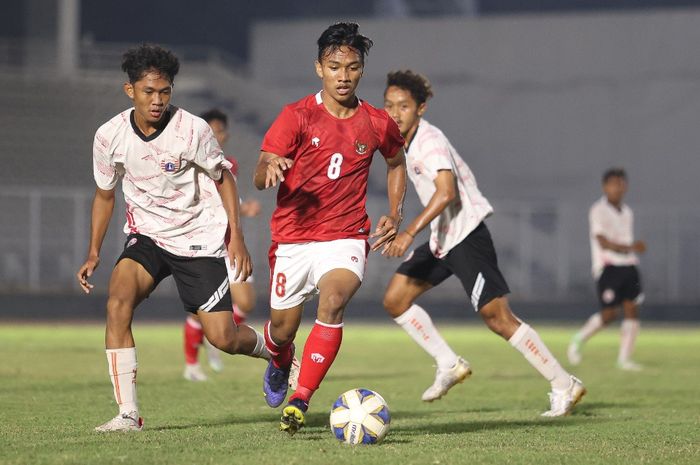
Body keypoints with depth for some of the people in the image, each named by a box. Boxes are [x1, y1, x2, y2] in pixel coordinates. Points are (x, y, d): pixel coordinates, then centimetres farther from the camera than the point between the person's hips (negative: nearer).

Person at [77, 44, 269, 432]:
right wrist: (93, 253, 5)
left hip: (199, 240, -2)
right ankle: (128, 414, -23)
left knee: (223, 338, -6)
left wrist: (236, 236, -9)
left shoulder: (193, 130, -16)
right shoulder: (110, 135, -8)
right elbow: (104, 194, 8)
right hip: (145, 237, 2)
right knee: (118, 300, -27)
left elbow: (223, 179, -1)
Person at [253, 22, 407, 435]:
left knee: (333, 301, -30)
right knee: (283, 330, 9)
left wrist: (394, 214, 11)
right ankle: (280, 362, 49)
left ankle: (300, 401, -27)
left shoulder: (377, 124, 2)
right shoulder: (297, 116, -6)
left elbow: (396, 162, 24)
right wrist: (270, 169, -36)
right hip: (293, 239, 0)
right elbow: (259, 178, -12)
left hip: (346, 238, 0)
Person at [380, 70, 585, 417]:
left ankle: (564, 385, -4)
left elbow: (446, 192, -32)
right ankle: (449, 365, 10)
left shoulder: (429, 141, -18)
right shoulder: (405, 143, 11)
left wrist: (410, 232, -38)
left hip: (465, 235, -10)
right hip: (440, 239, 10)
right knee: (395, 299, 4)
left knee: (497, 318, -11)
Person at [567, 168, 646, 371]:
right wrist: (630, 248, -26)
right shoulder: (598, 211, -7)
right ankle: (578, 341, 14)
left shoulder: (627, 212, 17)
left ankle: (624, 358, -1)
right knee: (609, 313, -9)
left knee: (632, 310, -4)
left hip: (628, 266, 7)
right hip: (608, 267, -7)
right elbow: (603, 242, -16)